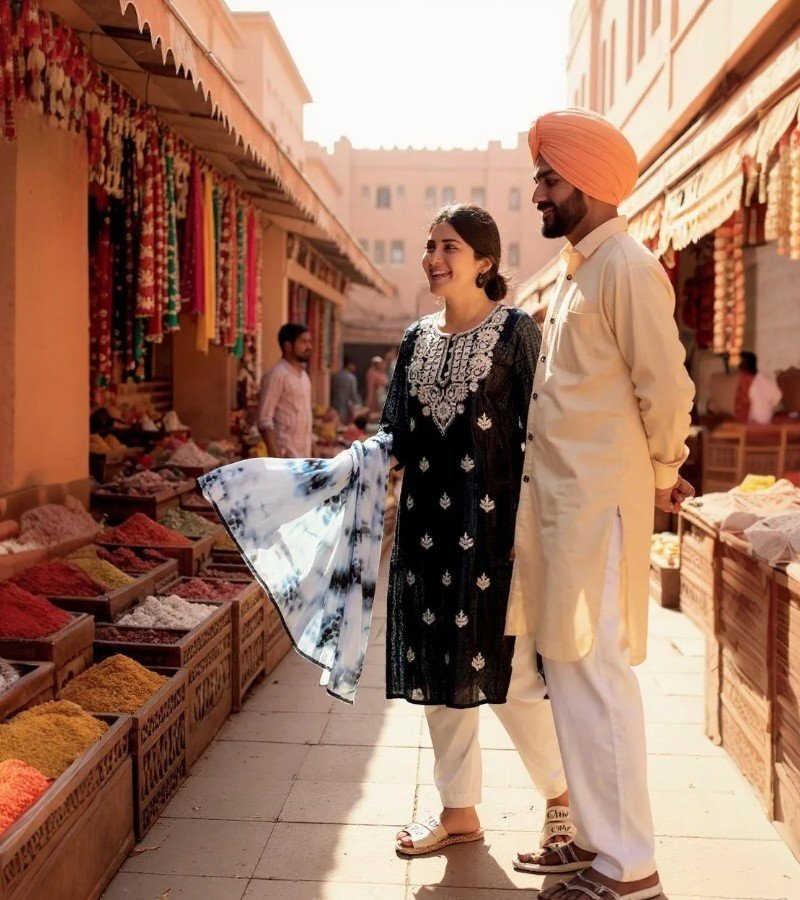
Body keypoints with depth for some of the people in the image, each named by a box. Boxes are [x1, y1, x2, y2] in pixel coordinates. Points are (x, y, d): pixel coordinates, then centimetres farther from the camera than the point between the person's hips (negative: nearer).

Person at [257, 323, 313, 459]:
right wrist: (275, 456, -23)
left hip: (303, 454, 9)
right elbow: (265, 421, -17)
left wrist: (309, 454, 18)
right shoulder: (276, 375, -13)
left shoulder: (303, 375, 13)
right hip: (286, 453, -9)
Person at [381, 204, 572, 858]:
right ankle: (459, 810, 24)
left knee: (507, 668, -2)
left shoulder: (516, 332, -4)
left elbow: (536, 434, -7)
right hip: (428, 521, 6)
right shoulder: (418, 339, 12)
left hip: (493, 518, -6)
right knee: (435, 663, 9)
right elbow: (396, 436, 11)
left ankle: (563, 796, 22)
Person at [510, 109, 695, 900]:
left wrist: (661, 475, -2)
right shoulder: (576, 270, 17)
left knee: (593, 673, -6)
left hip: (597, 502, -9)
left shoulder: (625, 267, -12)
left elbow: (667, 388, -16)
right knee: (569, 671, 14)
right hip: (558, 500, 10)